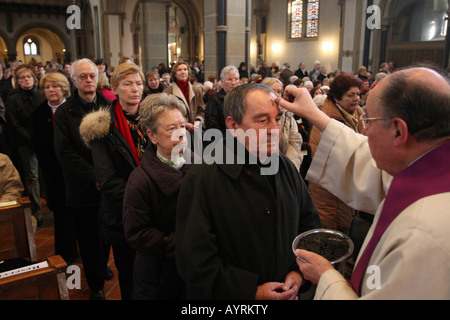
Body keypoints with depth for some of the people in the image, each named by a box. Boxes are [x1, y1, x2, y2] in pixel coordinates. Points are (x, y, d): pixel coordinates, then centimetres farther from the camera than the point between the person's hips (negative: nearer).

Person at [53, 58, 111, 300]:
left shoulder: (109, 107, 5)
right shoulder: (64, 112, 0)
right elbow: (64, 151, -8)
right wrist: (94, 177, -15)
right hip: (82, 188, -1)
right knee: (88, 240, 9)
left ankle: (102, 269, 38)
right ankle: (96, 285, 27)